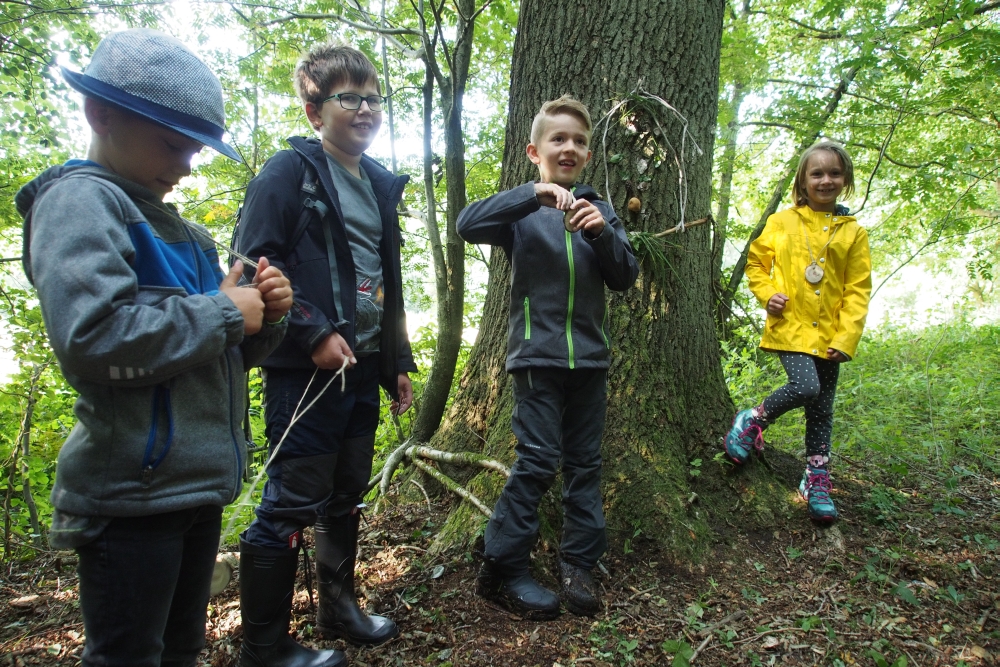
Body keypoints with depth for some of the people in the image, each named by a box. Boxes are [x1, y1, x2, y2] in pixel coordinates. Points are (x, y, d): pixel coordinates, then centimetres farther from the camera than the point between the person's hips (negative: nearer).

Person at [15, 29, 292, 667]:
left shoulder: (177, 227, 16)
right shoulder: (80, 199, -9)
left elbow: (225, 355, 18)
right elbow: (92, 338, -27)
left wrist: (265, 316, -2)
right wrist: (223, 313, -17)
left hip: (199, 483, 8)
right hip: (132, 494, -8)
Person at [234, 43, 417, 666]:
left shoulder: (380, 184, 17)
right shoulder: (289, 171, -5)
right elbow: (255, 265, -13)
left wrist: (399, 362, 18)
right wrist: (314, 334, -18)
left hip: (363, 369, 8)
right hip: (307, 370, -7)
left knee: (347, 496, 17)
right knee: (292, 503, -1)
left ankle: (340, 605, 35)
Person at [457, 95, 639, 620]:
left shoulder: (597, 210, 12)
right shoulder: (524, 209, -1)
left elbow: (625, 277, 6)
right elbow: (468, 225, -20)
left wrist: (603, 232, -12)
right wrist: (534, 193, -28)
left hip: (590, 356, 5)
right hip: (537, 354, -5)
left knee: (585, 461, 9)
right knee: (538, 459, -6)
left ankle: (578, 562, 23)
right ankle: (503, 568, 9)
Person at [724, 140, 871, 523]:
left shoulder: (853, 233, 4)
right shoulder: (781, 223, 1)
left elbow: (858, 291, 2)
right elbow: (756, 263, 11)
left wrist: (845, 339, -8)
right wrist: (767, 294, -8)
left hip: (829, 334, 3)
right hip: (789, 325, -3)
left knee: (822, 409, 9)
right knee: (806, 387, -24)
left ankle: (816, 480, 23)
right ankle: (753, 420, 3)